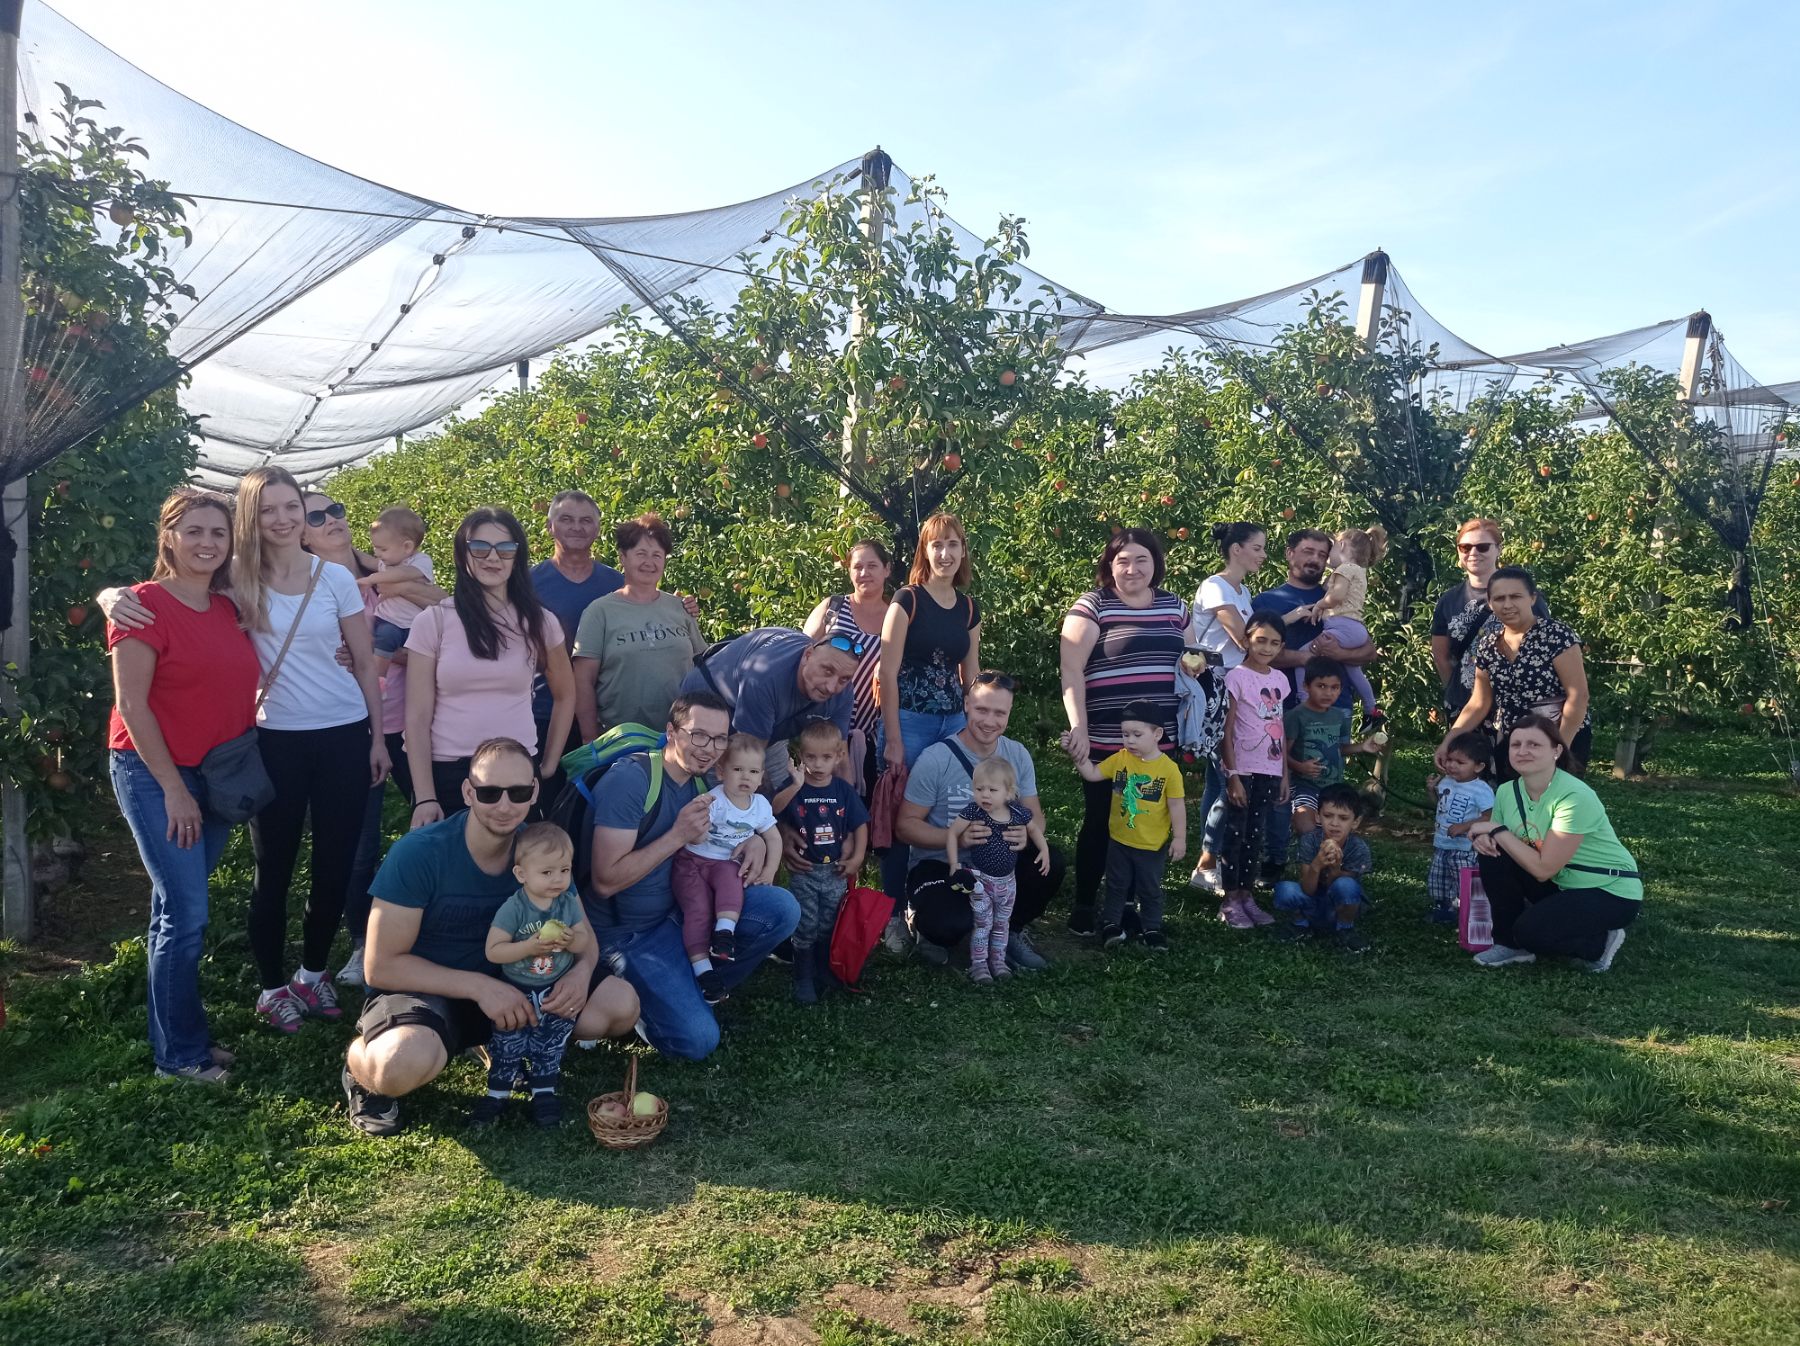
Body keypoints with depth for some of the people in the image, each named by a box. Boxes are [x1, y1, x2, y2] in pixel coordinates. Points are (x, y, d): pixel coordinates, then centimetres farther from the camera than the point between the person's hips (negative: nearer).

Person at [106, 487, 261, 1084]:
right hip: (155, 773, -6)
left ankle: (183, 1032, 24)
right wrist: (173, 789, -13)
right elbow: (131, 705, -13)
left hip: (215, 775, 6)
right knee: (186, 912, -6)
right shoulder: (144, 605, -11)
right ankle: (180, 1053, 7)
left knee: (179, 909, 14)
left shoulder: (229, 609, 8)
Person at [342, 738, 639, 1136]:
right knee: (406, 1062, -39)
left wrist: (582, 969, -23)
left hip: (509, 982, 5)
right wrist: (479, 987, -27)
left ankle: (505, 1042, 11)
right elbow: (382, 965, -20)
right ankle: (360, 1063, -1)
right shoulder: (417, 853, -23)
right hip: (422, 988, -5)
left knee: (622, 1005, -10)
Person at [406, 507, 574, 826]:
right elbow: (418, 717, -4)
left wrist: (549, 765, 10)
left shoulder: (539, 622, 3)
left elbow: (565, 695, 16)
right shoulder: (433, 621, -3)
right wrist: (424, 797, -9)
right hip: (445, 774, -1)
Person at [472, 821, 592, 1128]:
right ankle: (497, 1092, 21)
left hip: (557, 993, 3)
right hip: (517, 992, -3)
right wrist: (530, 946, -33)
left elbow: (586, 942, -3)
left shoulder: (569, 903, -7)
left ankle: (544, 1091, 25)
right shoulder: (513, 908, -19)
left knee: (551, 1044, 8)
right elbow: (493, 951, -21)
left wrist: (571, 940, -26)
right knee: (509, 1043, 3)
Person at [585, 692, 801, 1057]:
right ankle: (630, 998, 10)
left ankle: (699, 988, 6)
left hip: (681, 910, 7)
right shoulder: (630, 779, -22)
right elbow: (605, 882, -25)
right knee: (697, 1039, -19)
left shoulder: (702, 781, 0)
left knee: (783, 909, -12)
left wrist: (755, 842, -6)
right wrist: (678, 835, -27)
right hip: (626, 932, -7)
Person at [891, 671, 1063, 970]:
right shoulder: (935, 759, -18)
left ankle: (1011, 931, 7)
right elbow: (905, 825, -15)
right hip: (939, 865, -5)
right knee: (952, 924, -34)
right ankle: (928, 924, 7)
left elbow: (1035, 814, 1)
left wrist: (1027, 834, -25)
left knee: (1049, 862, -22)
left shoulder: (1018, 755, -3)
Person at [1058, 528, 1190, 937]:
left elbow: (1185, 658, 28)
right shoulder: (1092, 605, -6)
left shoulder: (1175, 606, 12)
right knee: (1100, 823, 5)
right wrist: (1078, 726, -18)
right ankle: (1083, 909, 18)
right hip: (1104, 741, -5)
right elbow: (1071, 671, -11)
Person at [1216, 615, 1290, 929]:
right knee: (1235, 834, 1)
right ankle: (1230, 901, 7)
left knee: (1255, 836, 12)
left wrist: (1285, 775, 11)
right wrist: (1233, 775, -15)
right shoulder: (1237, 677, -9)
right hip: (1243, 770, -6)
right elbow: (1226, 731, -11)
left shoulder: (1280, 680, 10)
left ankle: (1246, 895, 20)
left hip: (1270, 772, 6)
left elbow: (1281, 731, 13)